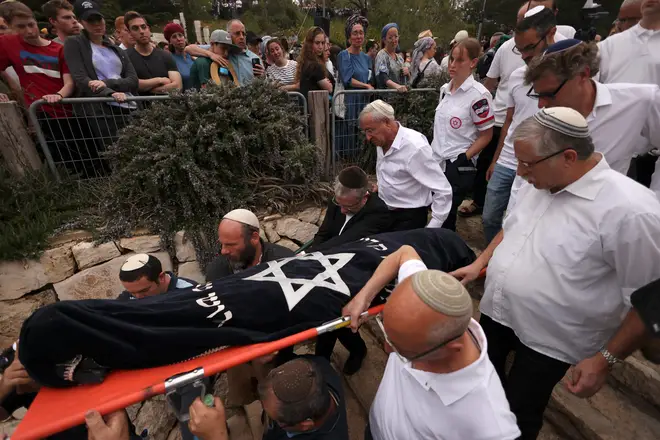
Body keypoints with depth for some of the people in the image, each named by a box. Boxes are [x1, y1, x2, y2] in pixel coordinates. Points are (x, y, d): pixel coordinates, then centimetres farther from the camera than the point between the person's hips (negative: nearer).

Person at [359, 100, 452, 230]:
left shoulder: (415, 147, -26)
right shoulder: (383, 140, -2)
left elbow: (443, 191, -24)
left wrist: (432, 229, -21)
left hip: (408, 217, -7)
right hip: (385, 211, 8)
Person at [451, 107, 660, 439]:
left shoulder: (630, 211, -25)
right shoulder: (538, 182, -3)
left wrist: (605, 359, -14)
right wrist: (478, 264, 6)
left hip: (547, 340, -6)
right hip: (495, 311, 7)